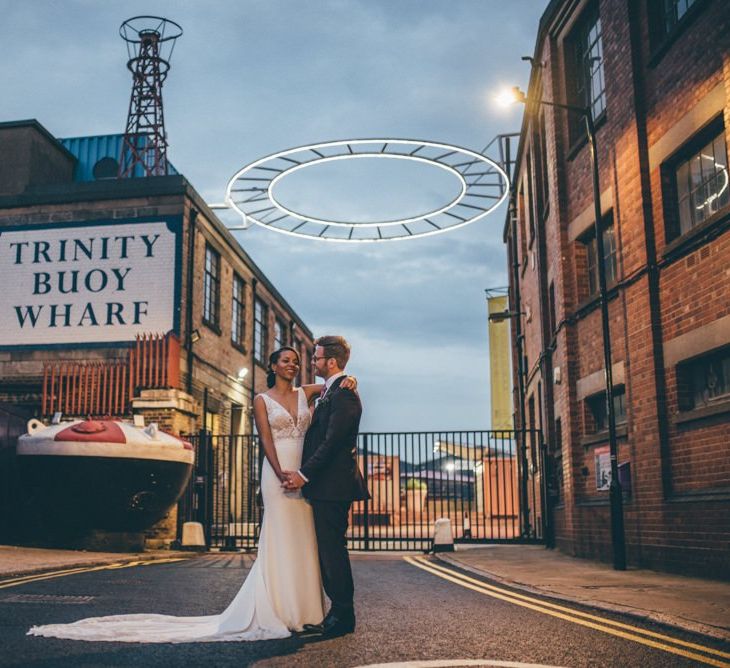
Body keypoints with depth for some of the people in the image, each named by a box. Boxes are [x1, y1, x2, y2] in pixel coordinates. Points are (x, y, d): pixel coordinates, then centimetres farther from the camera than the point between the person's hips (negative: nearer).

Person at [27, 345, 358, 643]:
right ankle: (278, 611, 2)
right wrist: (281, 474, -17)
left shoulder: (306, 393, 13)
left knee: (302, 539, 4)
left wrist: (348, 381, -12)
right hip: (277, 473, -3)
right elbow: (266, 440, -5)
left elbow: (334, 385, 12)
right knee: (279, 541, -3)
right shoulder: (262, 400, 3)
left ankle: (302, 609, 11)